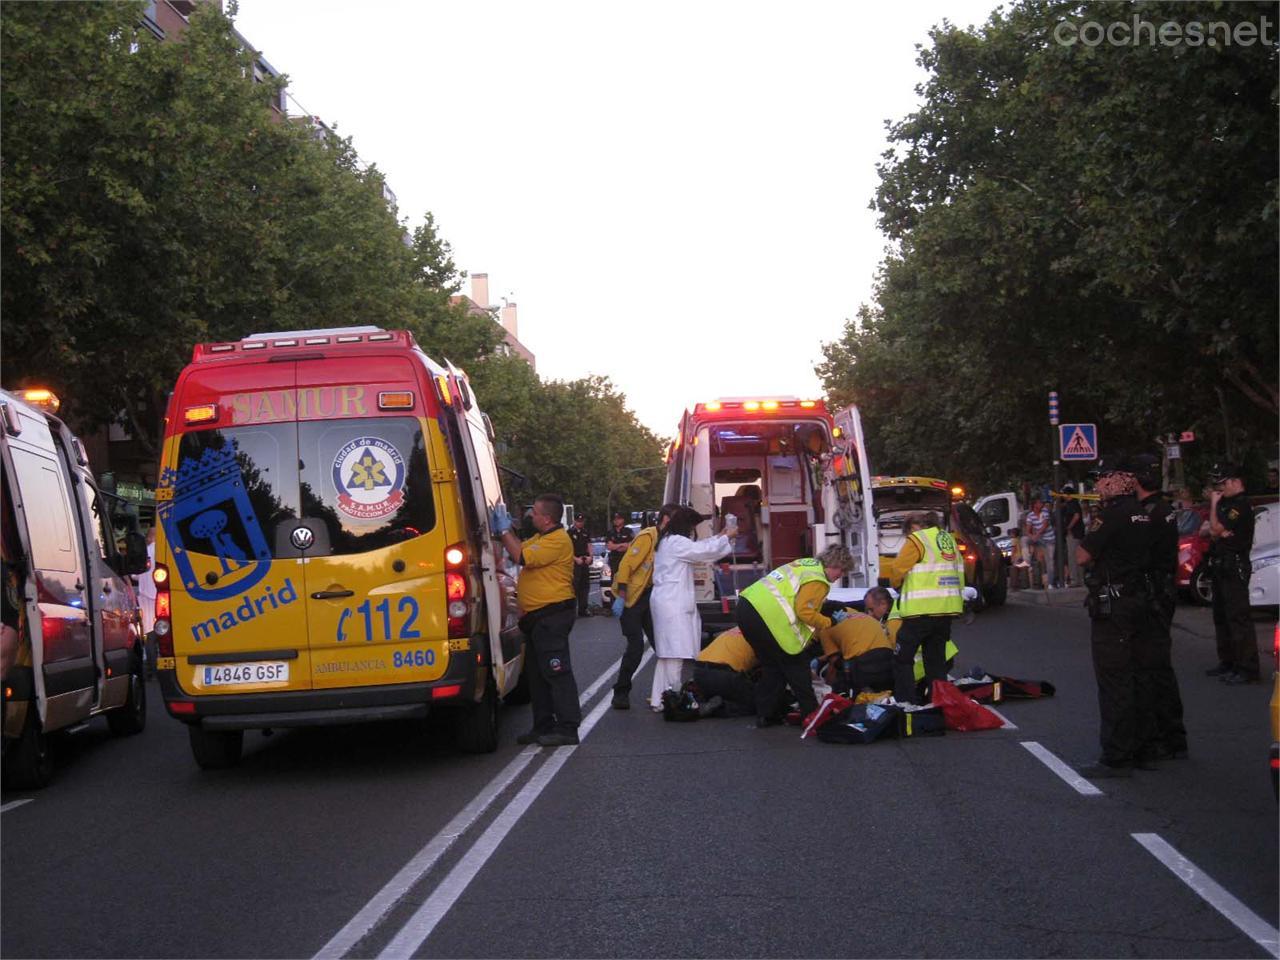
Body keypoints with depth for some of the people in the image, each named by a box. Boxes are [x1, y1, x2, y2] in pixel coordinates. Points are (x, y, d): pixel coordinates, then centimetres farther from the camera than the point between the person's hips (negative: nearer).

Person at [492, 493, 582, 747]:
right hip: (537, 616, 11)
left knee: (556, 672, -10)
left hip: (552, 615, -11)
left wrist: (505, 530, -11)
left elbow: (523, 557, -22)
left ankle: (567, 729, -9)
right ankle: (544, 726, 22)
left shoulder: (557, 540, -16)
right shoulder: (541, 538, 17)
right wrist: (504, 531, 11)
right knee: (536, 673, 15)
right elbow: (520, 550, 23)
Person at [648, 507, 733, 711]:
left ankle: (660, 699, 7)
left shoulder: (667, 541, 20)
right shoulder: (676, 542, -12)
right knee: (675, 653, -10)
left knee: (667, 654, 8)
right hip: (672, 603, -10)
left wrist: (718, 538, 23)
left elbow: (698, 550, 26)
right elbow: (704, 551, -11)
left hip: (669, 601, 10)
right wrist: (725, 538, 4)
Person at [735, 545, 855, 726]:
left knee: (771, 666, 21)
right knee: (796, 667, 5)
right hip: (768, 616, -9)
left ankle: (765, 714, 22)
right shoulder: (818, 580, -9)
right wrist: (827, 622, 1)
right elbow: (805, 612, -18)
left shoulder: (807, 563, 20)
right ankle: (811, 714, 11)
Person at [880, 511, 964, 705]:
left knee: (902, 659, 1)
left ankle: (906, 704, -5)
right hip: (948, 608, 7)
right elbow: (959, 570, 18)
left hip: (922, 609, -7)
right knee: (936, 658, 16)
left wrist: (896, 584, 14)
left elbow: (897, 570, -6)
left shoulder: (917, 540, -6)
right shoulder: (949, 539, 16)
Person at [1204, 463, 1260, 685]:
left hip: (1235, 568, -10)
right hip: (1221, 567, 10)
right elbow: (1210, 530, 18)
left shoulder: (1241, 504, -14)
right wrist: (1216, 532, -4)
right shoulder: (1226, 503, 17)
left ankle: (1247, 669, -12)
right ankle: (1227, 662, 24)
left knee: (1239, 618, -11)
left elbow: (1216, 529, -18)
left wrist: (1214, 503, -8)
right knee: (1222, 617, 15)